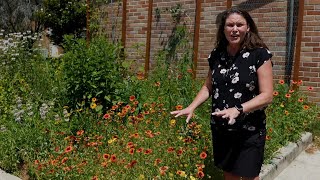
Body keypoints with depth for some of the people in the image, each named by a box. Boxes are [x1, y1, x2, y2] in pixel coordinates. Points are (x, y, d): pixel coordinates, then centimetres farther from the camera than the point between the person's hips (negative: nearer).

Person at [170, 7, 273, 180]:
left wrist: (238, 110, -28)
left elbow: (267, 95, -15)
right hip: (220, 129, 4)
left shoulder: (259, 54, -12)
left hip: (249, 131, -4)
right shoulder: (216, 55, 2)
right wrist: (191, 107, -3)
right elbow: (208, 87, 12)